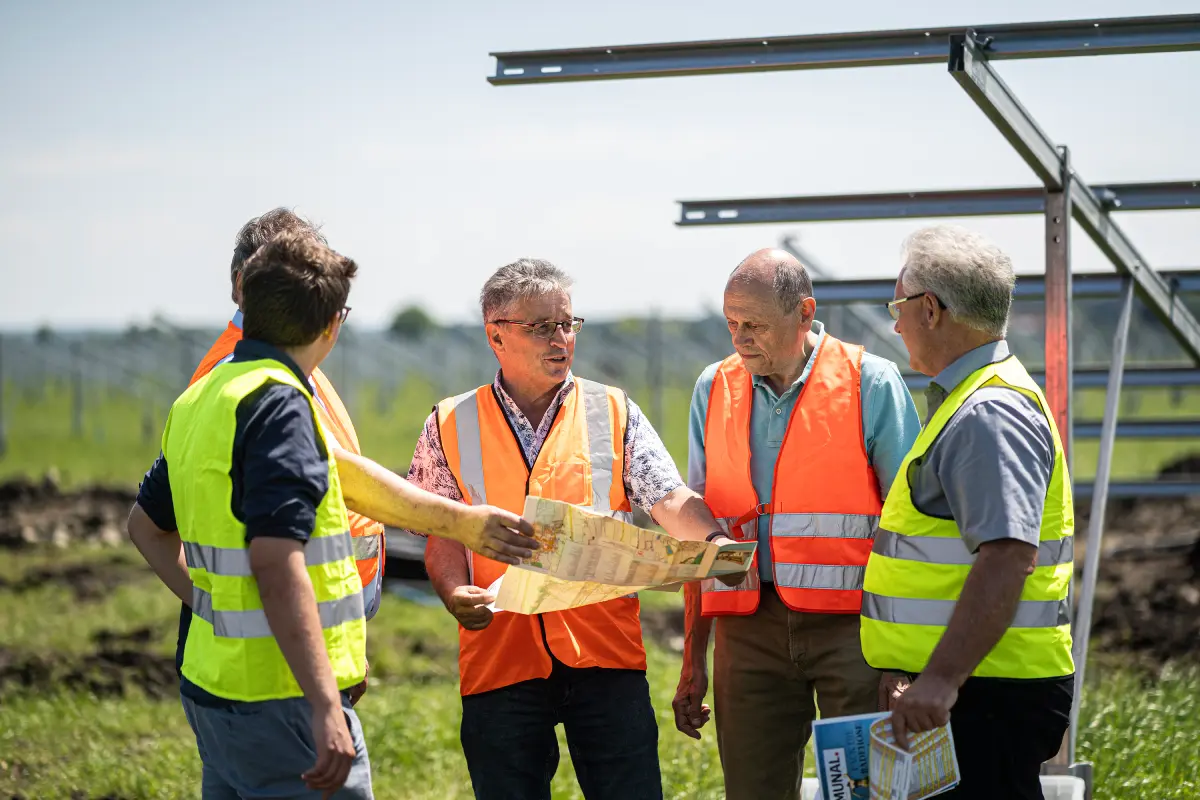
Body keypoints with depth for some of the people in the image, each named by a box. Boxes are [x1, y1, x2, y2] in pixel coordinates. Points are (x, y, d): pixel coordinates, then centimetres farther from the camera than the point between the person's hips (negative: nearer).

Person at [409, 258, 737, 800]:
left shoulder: (613, 412, 9)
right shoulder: (451, 425, 8)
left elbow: (669, 501, 0)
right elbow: (444, 535, 7)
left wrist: (713, 542, -20)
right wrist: (455, 593, -13)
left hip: (605, 654, 0)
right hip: (498, 658, 0)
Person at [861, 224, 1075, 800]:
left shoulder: (990, 416, -16)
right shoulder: (967, 403, 19)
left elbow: (1007, 559, -27)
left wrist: (942, 679, -32)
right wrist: (915, 674, 24)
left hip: (983, 693, -11)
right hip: (953, 685, 11)